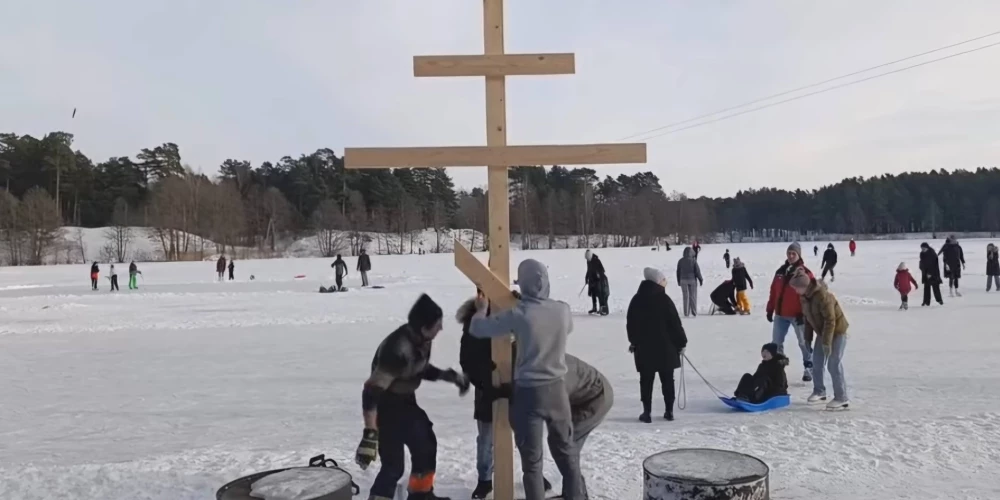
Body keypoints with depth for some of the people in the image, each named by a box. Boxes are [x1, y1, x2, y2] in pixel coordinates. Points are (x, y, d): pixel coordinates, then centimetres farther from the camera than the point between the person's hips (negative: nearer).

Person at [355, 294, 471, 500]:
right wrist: (370, 434, -39)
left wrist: (451, 376, 5)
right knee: (393, 465, -11)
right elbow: (372, 391, -36)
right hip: (385, 407, -9)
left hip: (406, 401, 9)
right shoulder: (398, 348, -35)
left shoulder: (421, 339, -8)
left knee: (426, 444, 21)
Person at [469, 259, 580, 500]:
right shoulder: (563, 309, -7)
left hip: (528, 392, -4)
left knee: (532, 459, 8)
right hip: (557, 388, 4)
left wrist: (482, 309, 10)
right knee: (565, 450, 22)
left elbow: (477, 329, -12)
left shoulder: (518, 314, -19)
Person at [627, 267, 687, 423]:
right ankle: (669, 411, 14)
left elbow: (630, 324, 10)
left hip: (643, 347, 3)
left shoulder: (637, 299, 4)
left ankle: (646, 412, 2)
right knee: (667, 380, 9)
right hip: (665, 347, -3)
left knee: (646, 380, 4)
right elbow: (675, 323, -9)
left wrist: (634, 341, 22)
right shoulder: (664, 299, -10)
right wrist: (681, 342, 2)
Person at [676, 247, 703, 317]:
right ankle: (694, 313, 6)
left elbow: (678, 272, 5)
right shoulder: (693, 260, -10)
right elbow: (697, 271, -8)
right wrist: (701, 280, 3)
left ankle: (686, 313, 4)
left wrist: (679, 281, 15)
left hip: (683, 280, 2)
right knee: (693, 296, 5)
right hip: (692, 280, -2)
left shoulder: (680, 261, -1)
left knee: (685, 297, 6)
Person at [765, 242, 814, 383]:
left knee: (803, 342, 6)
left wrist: (803, 312, -18)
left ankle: (809, 369, 16)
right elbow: (773, 291, 12)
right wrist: (770, 309, 10)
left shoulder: (805, 273, -8)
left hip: (797, 314, -5)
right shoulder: (780, 271, 9)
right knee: (776, 342, 8)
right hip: (780, 314, 6)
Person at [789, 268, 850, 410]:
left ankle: (841, 398, -4)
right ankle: (819, 391, 26)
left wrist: (827, 342, -26)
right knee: (817, 363, 11)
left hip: (837, 331, -9)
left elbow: (830, 320, -27)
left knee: (834, 364, -11)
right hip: (822, 332, 9)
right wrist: (808, 338, 11)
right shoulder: (805, 296, -1)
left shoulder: (822, 295, -28)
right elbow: (808, 318, 10)